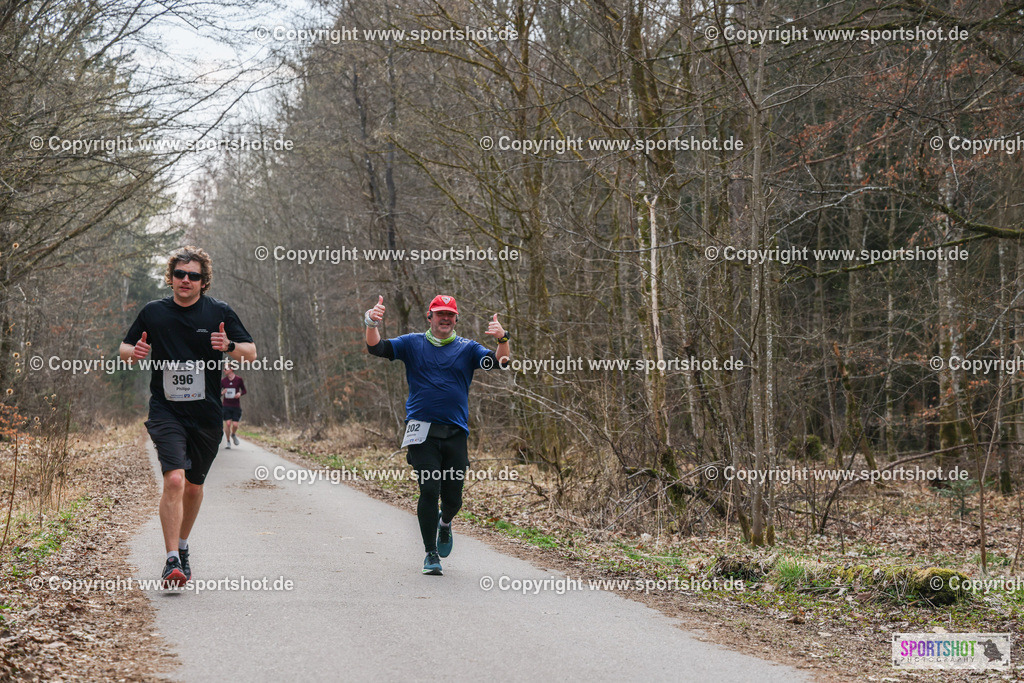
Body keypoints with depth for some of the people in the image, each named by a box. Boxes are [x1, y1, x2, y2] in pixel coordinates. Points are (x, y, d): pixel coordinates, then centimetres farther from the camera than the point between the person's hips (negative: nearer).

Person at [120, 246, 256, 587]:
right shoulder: (153, 313, 3)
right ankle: (172, 561, -17)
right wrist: (134, 352, -10)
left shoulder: (220, 313, 1)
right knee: (174, 479, -19)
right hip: (166, 411, -2)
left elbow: (251, 353, 4)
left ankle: (182, 546, 38)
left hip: (206, 415, 2)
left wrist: (229, 346, -18)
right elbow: (124, 349, 14)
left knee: (194, 485, 14)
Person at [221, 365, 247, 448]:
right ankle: (228, 441, 7)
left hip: (236, 406, -1)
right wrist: (222, 393, -16)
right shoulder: (223, 381, 1)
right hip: (226, 406, 1)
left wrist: (240, 393, -13)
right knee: (227, 423, -10)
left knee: (235, 425, -7)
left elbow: (244, 391, 8)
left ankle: (233, 435, 27)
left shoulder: (239, 380, -3)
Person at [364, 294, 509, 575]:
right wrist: (371, 323, -23)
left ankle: (445, 524, 38)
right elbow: (377, 348, -3)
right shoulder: (412, 344, 9)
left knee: (453, 498, 2)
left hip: (456, 433, 1)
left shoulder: (467, 348, 10)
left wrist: (502, 339, -26)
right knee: (429, 490, -12)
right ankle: (431, 553, 1)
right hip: (422, 431, -1)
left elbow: (500, 361, -5)